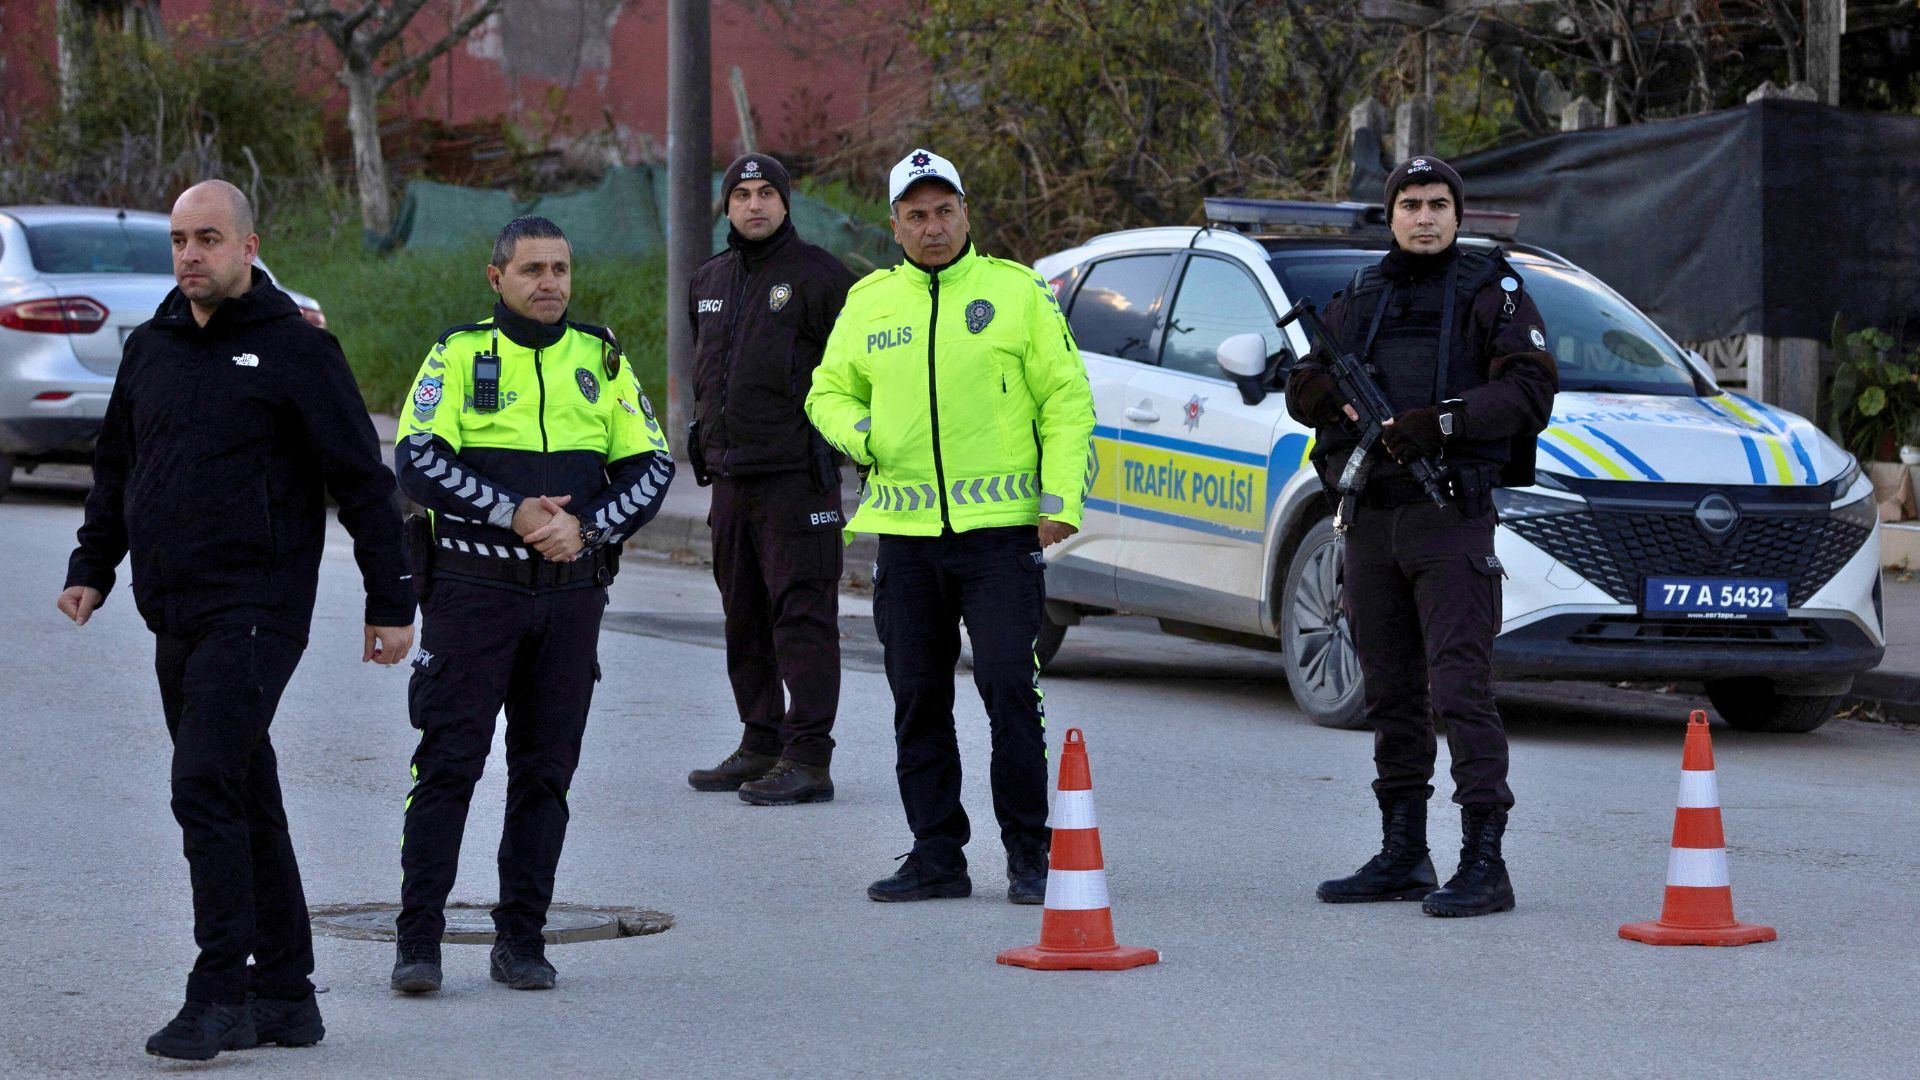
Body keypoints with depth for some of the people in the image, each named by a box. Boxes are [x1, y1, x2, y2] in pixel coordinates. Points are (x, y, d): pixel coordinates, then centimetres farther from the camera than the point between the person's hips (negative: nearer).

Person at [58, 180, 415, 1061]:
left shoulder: (296, 350, -5)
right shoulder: (151, 349, 13)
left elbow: (364, 482, -4)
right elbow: (116, 470, 24)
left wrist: (389, 605, -4)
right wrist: (91, 567, 12)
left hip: (256, 609, -7)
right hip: (175, 616, 7)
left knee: (207, 788, -17)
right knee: (245, 802, 10)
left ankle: (221, 996, -16)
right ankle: (285, 995, 16)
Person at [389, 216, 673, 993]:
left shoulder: (602, 360, 10)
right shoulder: (459, 355, 0)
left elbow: (651, 467, 6)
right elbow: (416, 461, -10)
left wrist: (584, 526, -11)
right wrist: (513, 514, -17)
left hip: (570, 594, 3)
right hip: (474, 587, -3)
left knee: (547, 769, 5)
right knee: (448, 762, -6)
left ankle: (521, 941, 12)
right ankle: (418, 938, -3)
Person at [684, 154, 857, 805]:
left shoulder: (816, 275, -6)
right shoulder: (708, 282, 16)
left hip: (796, 475, -8)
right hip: (730, 474, 8)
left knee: (802, 612, -9)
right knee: (744, 615, 12)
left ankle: (808, 757, -12)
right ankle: (760, 744, 20)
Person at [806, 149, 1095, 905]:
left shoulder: (1017, 292, 2)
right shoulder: (869, 303, 11)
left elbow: (1066, 400, 1)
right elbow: (829, 390, 21)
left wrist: (1062, 498, -9)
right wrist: (855, 432, -2)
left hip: (1000, 529, -4)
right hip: (905, 530, 4)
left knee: (1009, 686, -8)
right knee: (918, 698, 6)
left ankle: (1028, 852, 1)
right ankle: (936, 854, 15)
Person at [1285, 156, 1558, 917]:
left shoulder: (1490, 291, 1)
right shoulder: (1359, 298, 17)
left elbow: (1531, 388, -10)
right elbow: (1300, 388, 18)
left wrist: (1444, 420, -21)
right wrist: (1326, 390, -6)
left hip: (1450, 512, -6)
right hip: (1370, 518, 6)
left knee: (1460, 691, -12)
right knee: (1390, 694, 11)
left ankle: (1485, 862, -14)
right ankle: (1402, 855, 19)